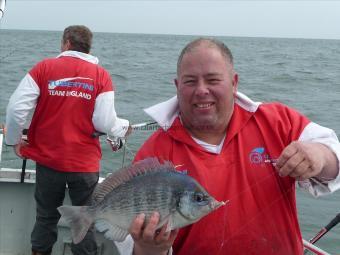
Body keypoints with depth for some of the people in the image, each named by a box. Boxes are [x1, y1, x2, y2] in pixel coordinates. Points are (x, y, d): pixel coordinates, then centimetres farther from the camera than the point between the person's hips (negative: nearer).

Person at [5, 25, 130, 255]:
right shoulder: (101, 75, -5)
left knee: (46, 217, 20)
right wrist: (123, 127, 9)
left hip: (48, 160, 1)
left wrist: (14, 139, 5)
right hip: (86, 164, -1)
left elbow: (17, 107, -11)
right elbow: (105, 122, -12)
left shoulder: (44, 67, -5)